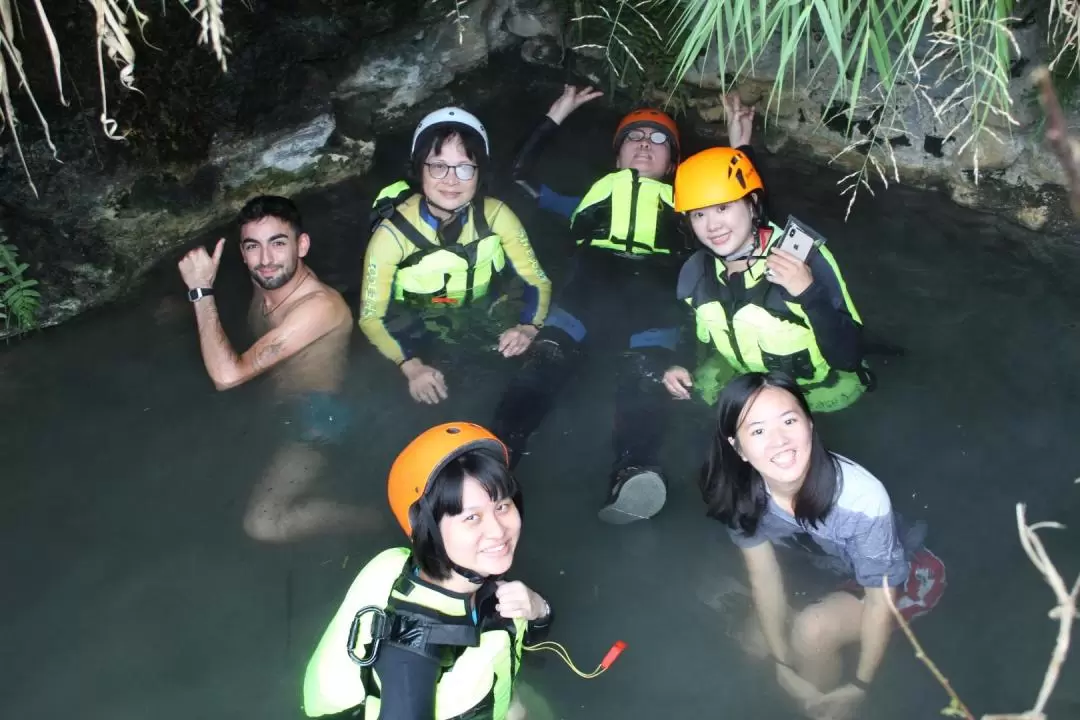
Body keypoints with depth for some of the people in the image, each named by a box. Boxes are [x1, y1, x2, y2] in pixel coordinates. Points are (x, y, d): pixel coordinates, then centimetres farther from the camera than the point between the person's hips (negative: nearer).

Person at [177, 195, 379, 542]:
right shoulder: (268, 279, -8)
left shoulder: (320, 305, -33)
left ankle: (377, 518, -4)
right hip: (277, 402, 9)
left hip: (316, 423, -9)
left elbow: (228, 374, -37)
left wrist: (201, 290, -32)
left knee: (263, 524, -22)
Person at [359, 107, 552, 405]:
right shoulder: (393, 233, -20)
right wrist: (411, 365, -39)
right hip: (422, 340, -2)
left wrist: (527, 328, -31)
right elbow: (371, 316, -20)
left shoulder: (495, 215, -13)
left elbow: (538, 281, -8)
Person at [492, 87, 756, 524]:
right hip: (583, 300, 1)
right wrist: (554, 118, 45)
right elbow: (523, 175, 43)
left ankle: (634, 476, -62)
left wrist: (739, 146, 36)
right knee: (543, 363, -33)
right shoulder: (592, 199, 42)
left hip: (652, 311, 0)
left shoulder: (683, 209, 42)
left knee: (644, 381, -35)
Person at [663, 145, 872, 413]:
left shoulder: (804, 258, -23)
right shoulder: (695, 272, -7)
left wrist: (809, 293, -37)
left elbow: (848, 357, -25)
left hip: (822, 394, -4)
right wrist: (678, 367, -8)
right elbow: (696, 341, 13)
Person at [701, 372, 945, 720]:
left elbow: (881, 599, -26)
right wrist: (783, 663, -13)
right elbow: (764, 577, -14)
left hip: (902, 577, -5)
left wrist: (859, 686, -18)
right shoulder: (740, 492, -27)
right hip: (828, 573, 5)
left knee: (811, 630, -27)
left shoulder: (862, 498, -40)